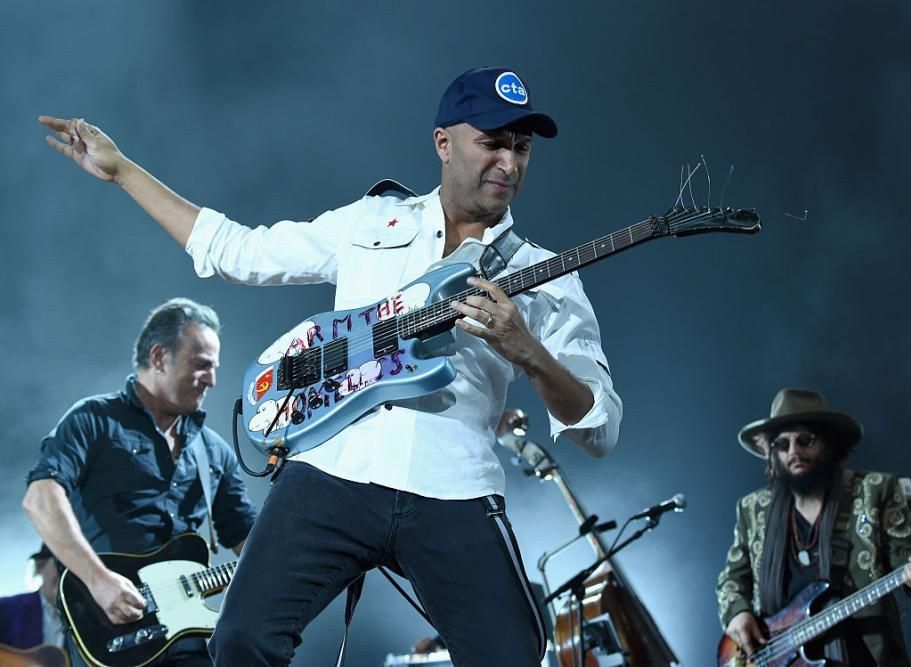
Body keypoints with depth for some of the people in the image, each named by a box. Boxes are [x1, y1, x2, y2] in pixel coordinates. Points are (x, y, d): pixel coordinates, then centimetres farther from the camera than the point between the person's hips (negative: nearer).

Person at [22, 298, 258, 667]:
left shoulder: (216, 452, 21)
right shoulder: (95, 420, 2)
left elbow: (246, 538, 22)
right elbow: (41, 496, -12)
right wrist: (99, 579, -21)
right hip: (109, 625, -6)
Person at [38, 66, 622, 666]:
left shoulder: (547, 281, 7)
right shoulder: (371, 222, 14)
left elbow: (601, 430, 1)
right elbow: (237, 251, 22)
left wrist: (526, 351, -18)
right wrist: (121, 169, 23)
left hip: (455, 500, -1)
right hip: (331, 475, 1)